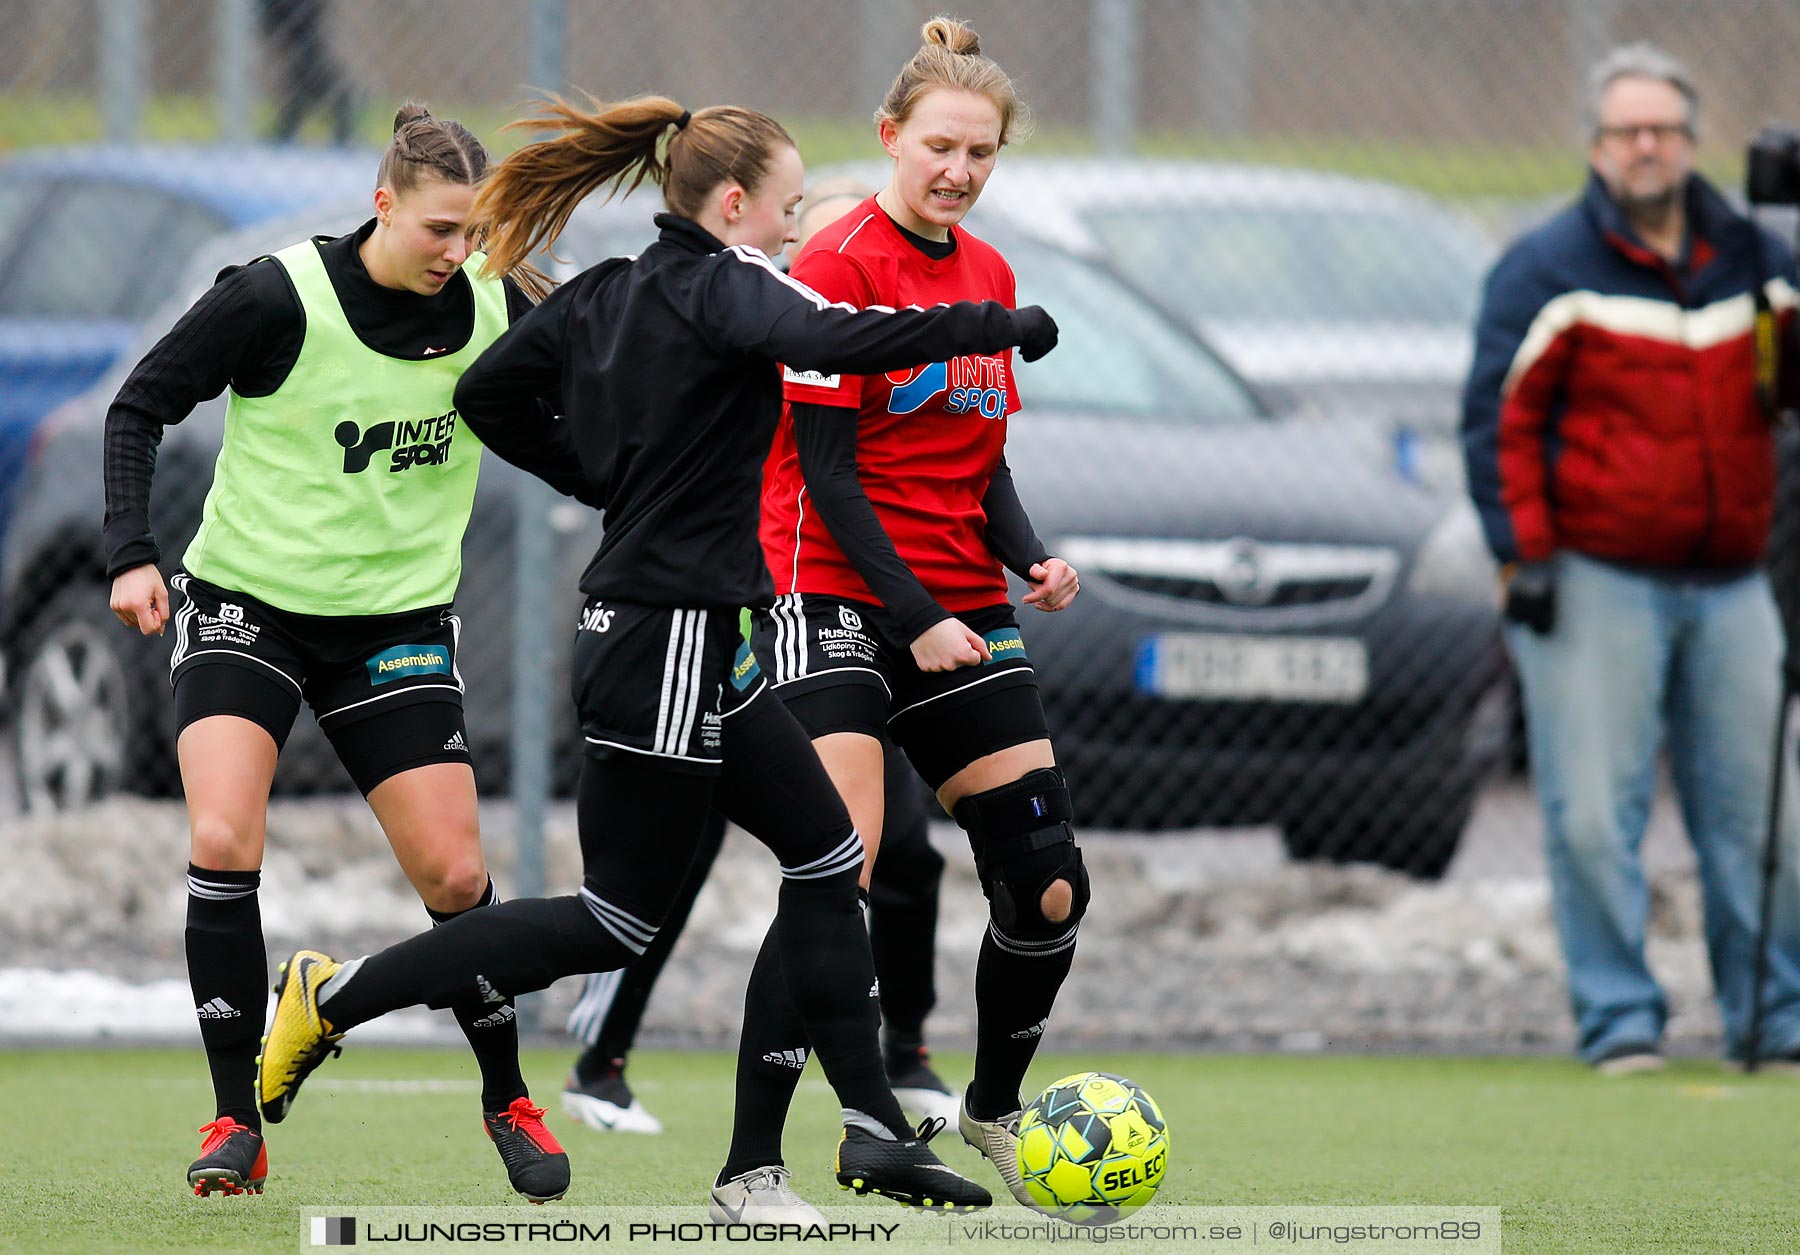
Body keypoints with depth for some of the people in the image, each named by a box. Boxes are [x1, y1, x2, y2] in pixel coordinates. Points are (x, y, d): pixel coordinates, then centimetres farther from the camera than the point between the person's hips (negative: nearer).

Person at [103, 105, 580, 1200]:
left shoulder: (491, 310, -6)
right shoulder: (278, 298, -17)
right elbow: (141, 405, -8)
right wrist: (133, 554, -16)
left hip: (399, 617, 3)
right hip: (245, 600, -2)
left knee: (455, 873, -3)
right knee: (222, 842, -20)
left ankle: (508, 1101, 21)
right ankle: (238, 1124, -10)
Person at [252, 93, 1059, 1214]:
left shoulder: (604, 296, 9)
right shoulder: (720, 285, -15)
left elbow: (489, 395, 16)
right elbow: (832, 340, -33)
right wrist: (997, 326, -27)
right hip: (669, 646, -10)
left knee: (826, 854, 12)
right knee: (619, 923, -1)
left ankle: (873, 1130, 13)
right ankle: (338, 997, 4)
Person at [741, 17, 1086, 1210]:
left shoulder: (989, 274, 12)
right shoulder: (841, 263, -10)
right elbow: (826, 469, -13)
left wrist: (1031, 557, -1)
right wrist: (917, 617, -18)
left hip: (962, 609, 7)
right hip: (838, 600, -7)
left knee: (1050, 886, 4)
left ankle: (996, 1109, 28)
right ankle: (751, 1170, -15)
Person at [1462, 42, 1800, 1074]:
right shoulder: (1550, 270, 0)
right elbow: (1500, 417, -2)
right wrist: (1523, 552, -10)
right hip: (1596, 582, -4)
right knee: (1594, 815, -8)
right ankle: (1619, 1019, -1)